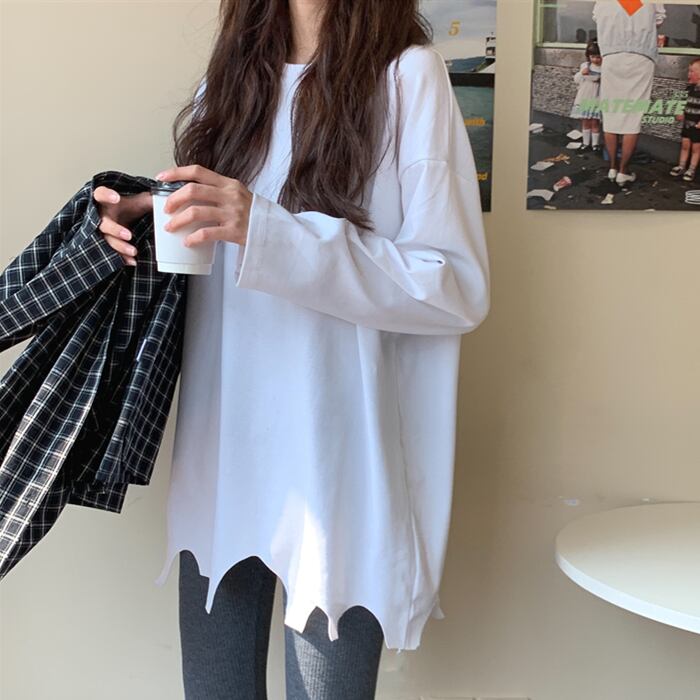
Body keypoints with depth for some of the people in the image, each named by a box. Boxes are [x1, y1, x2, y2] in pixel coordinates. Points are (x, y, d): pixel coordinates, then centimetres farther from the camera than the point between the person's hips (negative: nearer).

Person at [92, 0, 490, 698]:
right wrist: (149, 226, -2)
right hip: (217, 452, 5)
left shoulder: (406, 75, -7)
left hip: (334, 462, -5)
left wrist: (269, 233, -22)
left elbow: (459, 288, -13)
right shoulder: (232, 74, 12)